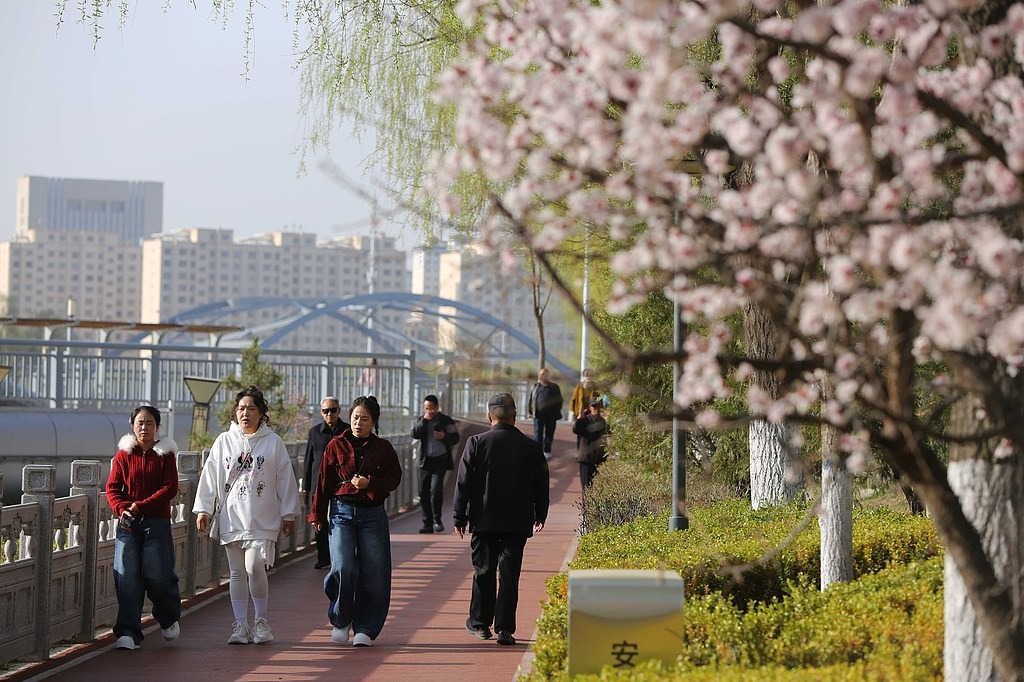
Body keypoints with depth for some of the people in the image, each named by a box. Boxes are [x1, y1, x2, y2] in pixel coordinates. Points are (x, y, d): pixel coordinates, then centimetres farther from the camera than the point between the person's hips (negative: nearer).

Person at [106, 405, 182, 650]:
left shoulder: (165, 454, 4)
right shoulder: (123, 455, 8)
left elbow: (170, 488, -5)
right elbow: (112, 487, 4)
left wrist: (140, 506, -15)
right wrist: (122, 509, -16)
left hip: (157, 522, -1)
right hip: (128, 524, 1)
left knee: (158, 576, -5)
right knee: (127, 577, -6)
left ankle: (169, 619, 24)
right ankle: (128, 632, -2)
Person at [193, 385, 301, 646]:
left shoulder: (273, 442, 4)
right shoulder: (224, 442, 8)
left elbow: (285, 480, 6)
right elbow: (209, 477, 10)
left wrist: (289, 514, 6)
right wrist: (203, 510, 5)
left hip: (262, 519, -3)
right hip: (231, 518, 3)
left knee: (255, 567, -16)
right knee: (236, 573, 5)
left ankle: (260, 621, 0)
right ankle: (240, 625, 12)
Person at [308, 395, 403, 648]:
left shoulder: (383, 448, 5)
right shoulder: (336, 446, 4)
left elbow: (394, 478, 5)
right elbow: (323, 482, 7)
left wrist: (369, 484, -12)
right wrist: (317, 516, 6)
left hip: (373, 515, 1)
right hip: (342, 513, -1)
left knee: (373, 573, -2)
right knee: (343, 567, -16)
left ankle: (364, 628, 9)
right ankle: (341, 620, 6)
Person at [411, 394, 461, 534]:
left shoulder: (446, 421, 2)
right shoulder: (421, 420, 9)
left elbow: (455, 438, 4)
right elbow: (415, 434, -7)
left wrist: (444, 436, -15)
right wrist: (424, 420, -15)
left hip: (441, 460, -4)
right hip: (425, 461, 4)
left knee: (436, 490, -16)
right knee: (424, 492, 3)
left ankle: (437, 520, 1)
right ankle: (428, 523, 11)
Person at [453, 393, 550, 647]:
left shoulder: (476, 443, -4)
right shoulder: (530, 447, 0)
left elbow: (463, 483, -3)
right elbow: (541, 485, 8)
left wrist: (459, 517, 3)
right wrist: (540, 516, 21)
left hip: (484, 521, 0)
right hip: (517, 522, 0)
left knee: (484, 571, 12)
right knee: (509, 574, 1)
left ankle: (480, 623, 21)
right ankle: (504, 628, -4)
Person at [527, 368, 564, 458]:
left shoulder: (554, 387, 4)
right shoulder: (536, 387, 6)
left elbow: (559, 401, 7)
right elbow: (531, 400, 8)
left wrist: (556, 412, 0)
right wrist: (529, 411, 1)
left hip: (551, 415, 0)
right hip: (539, 414, 0)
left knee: (549, 434, 8)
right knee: (538, 434, -3)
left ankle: (547, 451, 19)